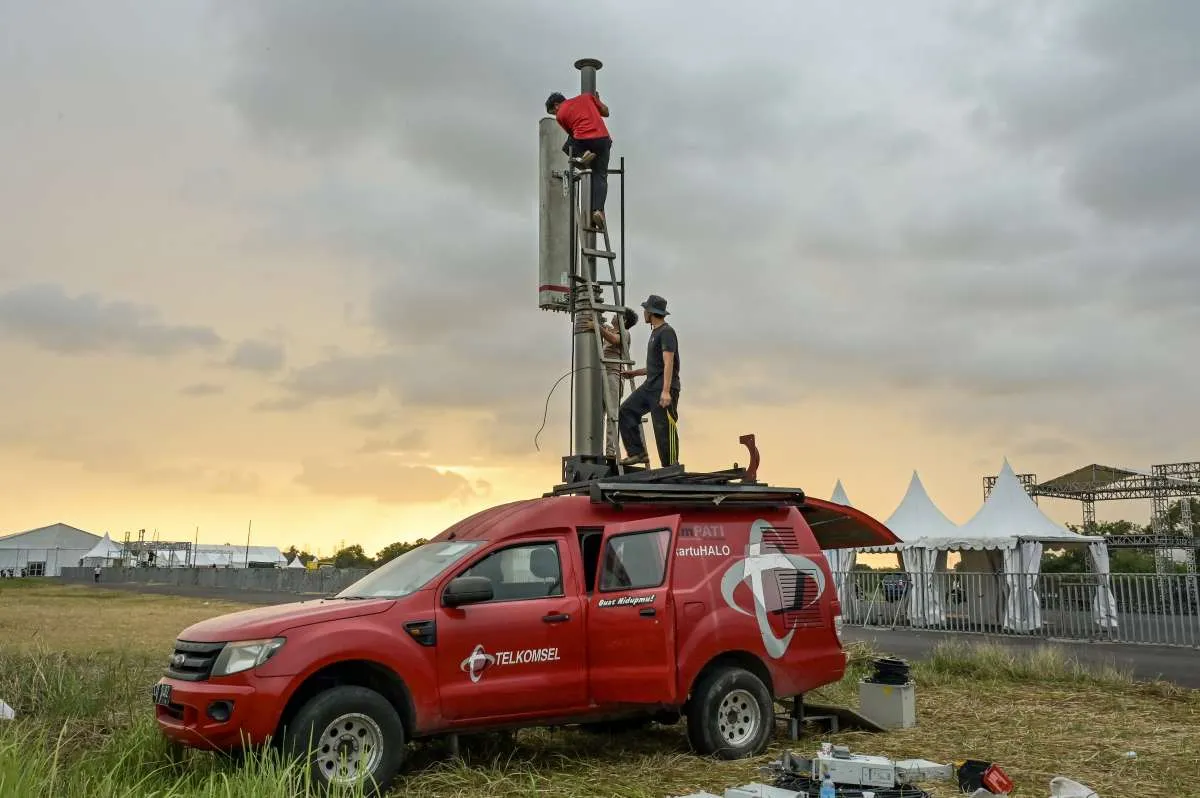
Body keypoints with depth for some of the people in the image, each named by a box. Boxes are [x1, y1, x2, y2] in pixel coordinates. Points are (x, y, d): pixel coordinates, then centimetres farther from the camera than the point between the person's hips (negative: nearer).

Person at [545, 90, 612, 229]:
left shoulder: (561, 115, 12)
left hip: (583, 140, -2)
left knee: (567, 148, 33)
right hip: (603, 139, 2)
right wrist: (597, 99, 40)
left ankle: (583, 154, 2)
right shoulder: (587, 97, 19)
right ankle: (598, 210, -13)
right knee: (600, 177, 6)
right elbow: (606, 113, 23)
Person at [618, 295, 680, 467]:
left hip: (663, 388, -10)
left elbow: (668, 363, -19)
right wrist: (634, 373, 29)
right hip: (650, 386, 10)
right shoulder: (655, 333, 21)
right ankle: (637, 453, -1)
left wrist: (666, 391, -26)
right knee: (626, 411, 0)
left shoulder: (667, 332, -8)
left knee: (664, 428, -9)